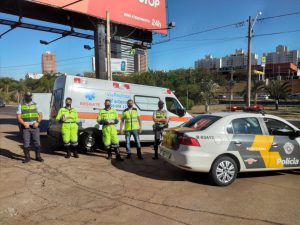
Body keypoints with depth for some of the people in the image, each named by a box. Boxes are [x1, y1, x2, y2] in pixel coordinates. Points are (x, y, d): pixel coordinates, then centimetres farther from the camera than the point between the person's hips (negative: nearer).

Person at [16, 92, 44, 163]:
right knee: (26, 143, 1)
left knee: (37, 142, 1)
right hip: (25, 127, -1)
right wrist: (24, 124, -15)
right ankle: (27, 157, 12)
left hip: (35, 127, 1)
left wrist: (37, 122, -10)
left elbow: (40, 115, 6)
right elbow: (18, 117, -1)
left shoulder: (35, 105, 9)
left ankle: (38, 156, 11)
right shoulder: (21, 105, 5)